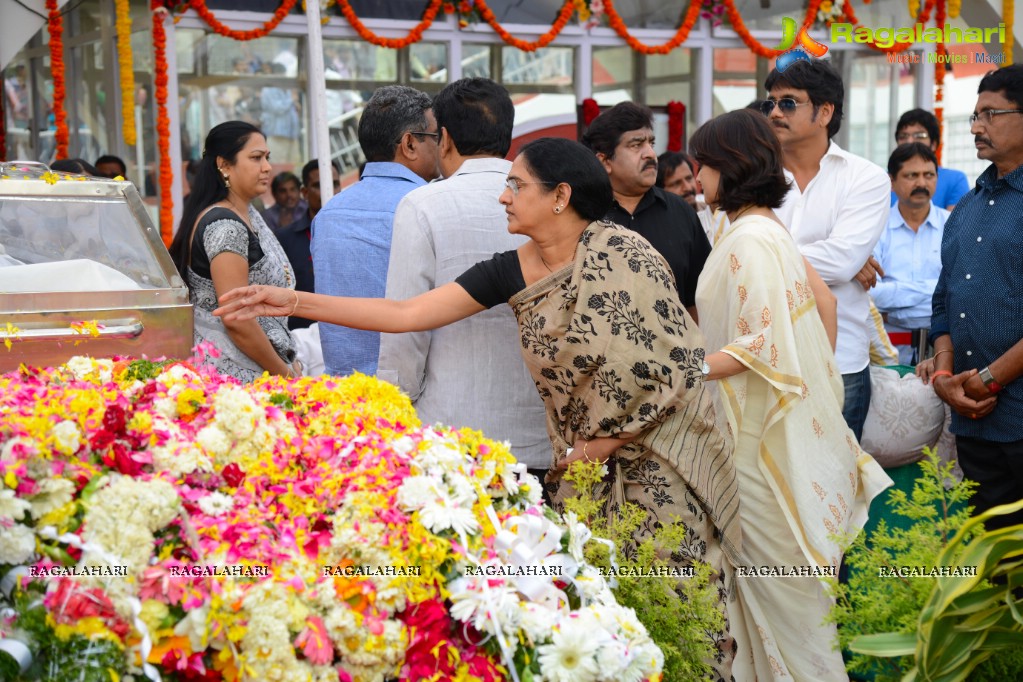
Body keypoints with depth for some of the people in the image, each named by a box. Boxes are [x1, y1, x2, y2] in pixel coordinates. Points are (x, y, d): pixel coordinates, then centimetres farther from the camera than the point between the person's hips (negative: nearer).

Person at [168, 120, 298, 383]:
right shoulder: (223, 227, -17)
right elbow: (236, 319, -21)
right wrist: (284, 375, -13)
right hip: (237, 377, -9)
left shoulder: (249, 216, 12)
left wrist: (289, 362, 11)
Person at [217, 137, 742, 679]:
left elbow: (674, 363, -15)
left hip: (658, 451, -5)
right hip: (584, 459, 5)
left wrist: (605, 444, -7)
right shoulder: (511, 272, 2)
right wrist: (293, 302, -4)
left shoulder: (621, 253, -14)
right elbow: (406, 314, 0)